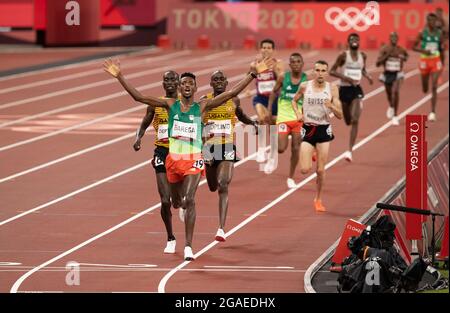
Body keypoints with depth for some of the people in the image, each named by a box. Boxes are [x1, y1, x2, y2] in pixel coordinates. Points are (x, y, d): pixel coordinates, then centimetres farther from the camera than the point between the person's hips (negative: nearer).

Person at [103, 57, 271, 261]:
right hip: (173, 158, 3)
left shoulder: (202, 107, -2)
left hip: (194, 160, -3)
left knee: (189, 200, -19)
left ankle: (188, 246, -16)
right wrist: (119, 77, -9)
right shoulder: (171, 105, 1)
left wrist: (253, 74, -13)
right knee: (176, 202, 18)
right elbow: (138, 97, -3)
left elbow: (231, 93, -7)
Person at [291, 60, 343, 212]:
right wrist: (298, 113, -2)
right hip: (307, 129, 0)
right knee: (305, 169, -8)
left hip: (323, 130, 0)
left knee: (321, 170, -1)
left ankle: (318, 199, 19)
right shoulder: (305, 86, -3)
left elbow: (340, 115, -5)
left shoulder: (332, 89, -5)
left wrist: (331, 106, -24)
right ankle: (310, 156, 28)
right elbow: (294, 100, 16)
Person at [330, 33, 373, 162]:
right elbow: (332, 71, -9)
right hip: (344, 89, -1)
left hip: (356, 90, 1)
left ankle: (350, 150, -16)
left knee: (355, 121, -14)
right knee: (348, 121, 11)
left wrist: (367, 76, 1)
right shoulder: (344, 56, -8)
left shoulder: (363, 56, 3)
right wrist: (346, 78, -21)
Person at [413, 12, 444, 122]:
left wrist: (442, 48, -3)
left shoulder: (439, 33, 1)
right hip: (425, 60, -1)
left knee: (434, 87, -10)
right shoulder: (422, 33, -7)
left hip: (436, 61, 1)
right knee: (425, 89, 11)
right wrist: (423, 51, -22)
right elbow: (414, 47, -7)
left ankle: (433, 112, -12)